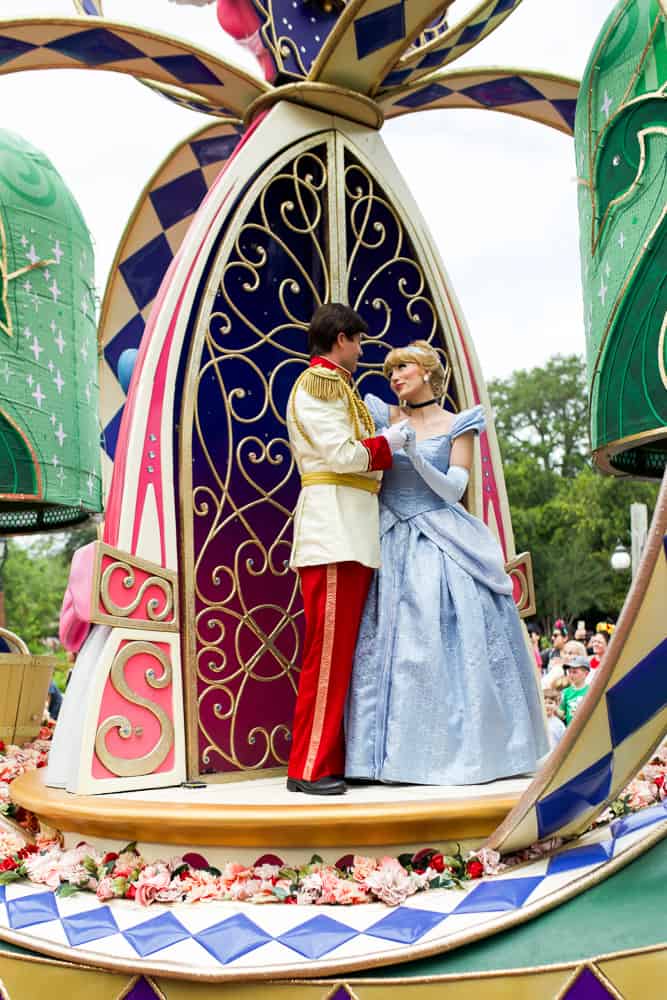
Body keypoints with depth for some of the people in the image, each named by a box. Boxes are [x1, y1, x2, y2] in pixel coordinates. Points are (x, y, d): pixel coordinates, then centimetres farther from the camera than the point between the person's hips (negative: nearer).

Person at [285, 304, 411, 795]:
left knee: (343, 649, 8)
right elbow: (342, 454, -12)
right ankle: (309, 768, -6)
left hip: (353, 533, 10)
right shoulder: (319, 382, -2)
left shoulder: (335, 385, 28)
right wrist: (388, 443, 2)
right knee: (329, 648, -10)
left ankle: (335, 761, 13)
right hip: (333, 528, -10)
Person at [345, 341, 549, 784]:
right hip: (393, 544, 3)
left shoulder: (458, 426, 5)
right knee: (389, 645, -3)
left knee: (452, 645, -8)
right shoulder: (387, 418, 11)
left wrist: (415, 457, -16)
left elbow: (453, 490, -4)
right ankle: (400, 751, 3)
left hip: (441, 543, -2)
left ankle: (462, 748, 3)